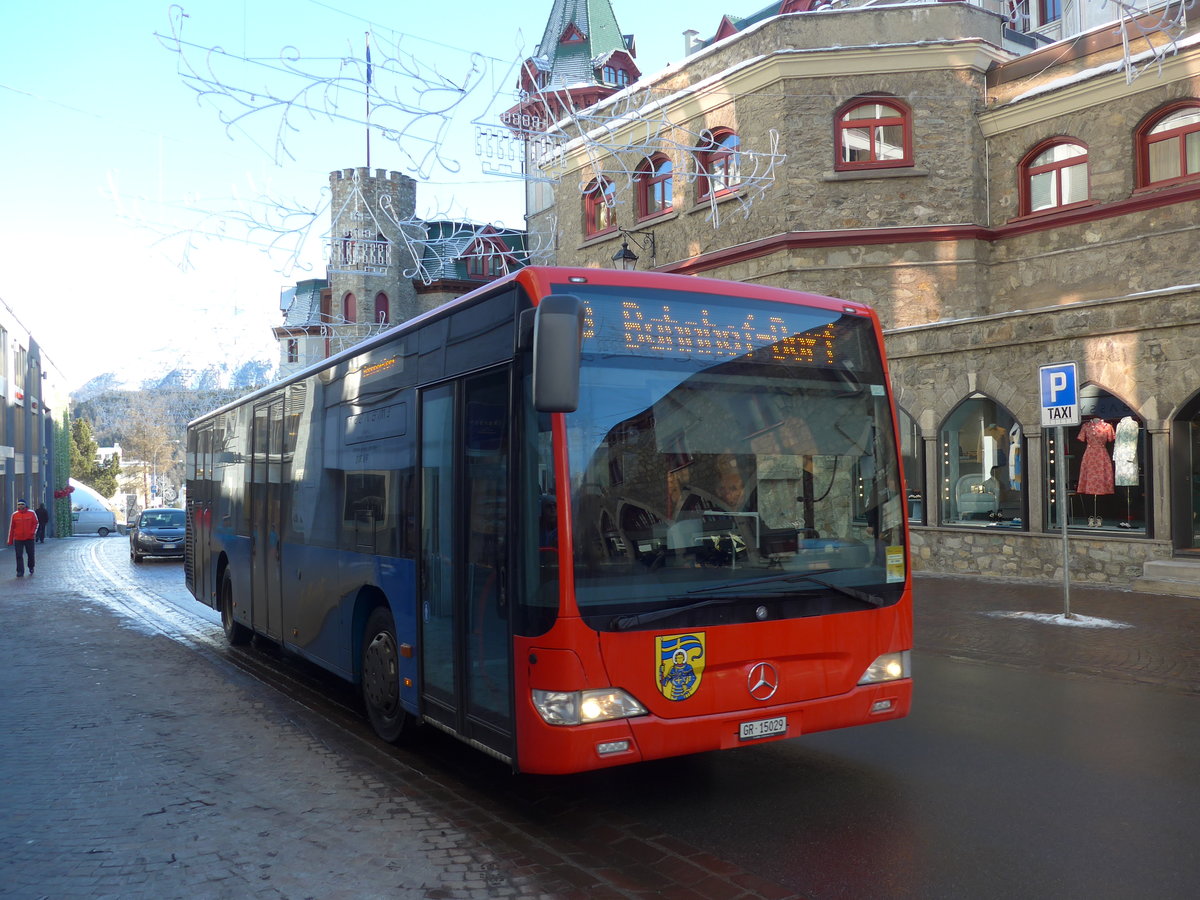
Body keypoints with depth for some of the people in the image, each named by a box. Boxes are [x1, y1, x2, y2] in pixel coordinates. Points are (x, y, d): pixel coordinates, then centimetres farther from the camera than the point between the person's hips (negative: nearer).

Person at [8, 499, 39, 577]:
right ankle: (20, 572, 1)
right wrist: (10, 540, 6)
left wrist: (33, 532, -13)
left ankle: (31, 567, 32)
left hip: (29, 538, 0)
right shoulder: (14, 514, 2)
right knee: (19, 556, -3)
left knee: (30, 554, 9)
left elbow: (36, 523, 5)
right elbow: (11, 527, 6)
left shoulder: (31, 513, -1)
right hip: (18, 539, 1)